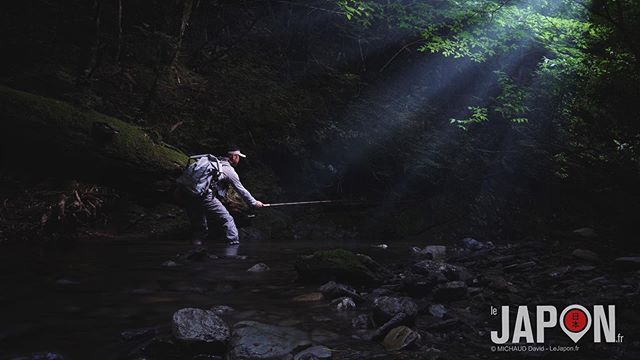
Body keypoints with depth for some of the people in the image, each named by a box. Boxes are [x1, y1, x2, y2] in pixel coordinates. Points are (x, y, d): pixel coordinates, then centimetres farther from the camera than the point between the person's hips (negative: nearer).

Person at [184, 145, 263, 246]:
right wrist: (254, 203, 20)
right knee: (227, 219, 0)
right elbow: (241, 190, 9)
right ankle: (234, 243, -4)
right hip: (205, 196, -8)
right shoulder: (229, 170, 4)